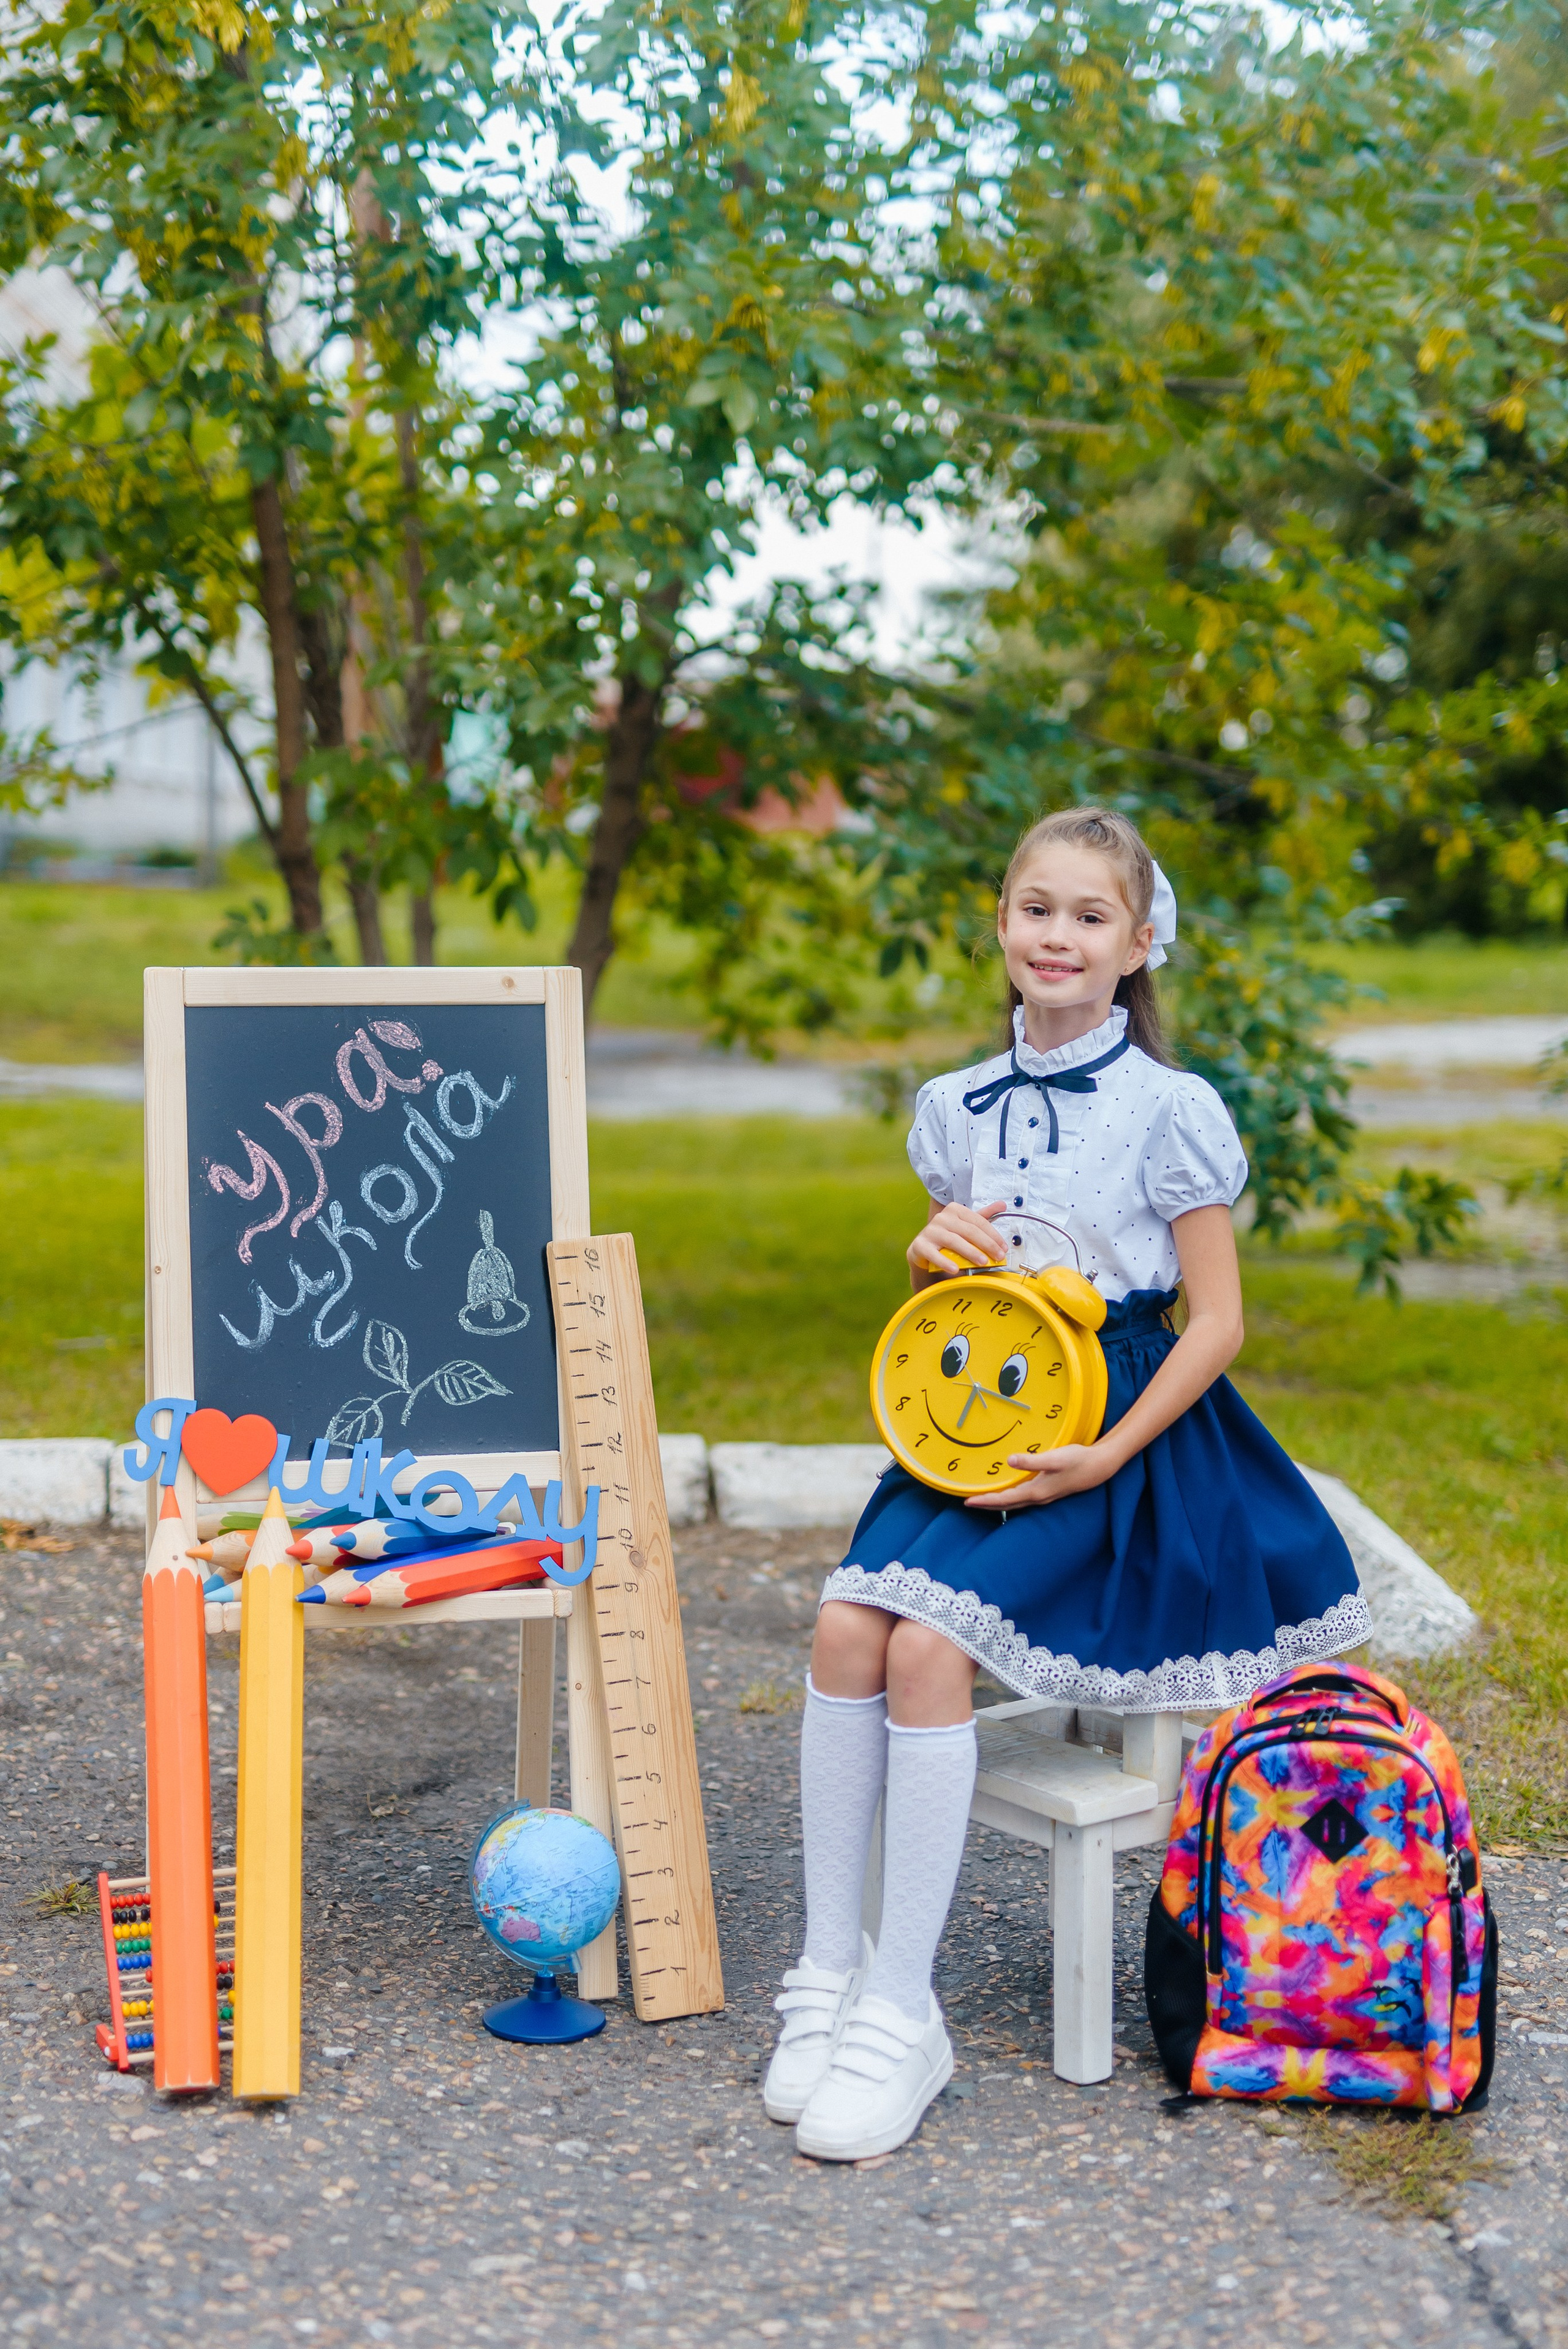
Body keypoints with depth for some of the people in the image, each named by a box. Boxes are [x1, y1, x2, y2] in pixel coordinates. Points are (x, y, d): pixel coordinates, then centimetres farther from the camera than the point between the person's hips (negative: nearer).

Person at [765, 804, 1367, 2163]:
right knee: (847, 1625, -20)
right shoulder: (957, 1109, 10)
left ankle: (904, 2013, -14)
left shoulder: (1169, 1110, -6)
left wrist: (1104, 1456, -17)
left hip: (1126, 1435, -5)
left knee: (929, 1642, -25)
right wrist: (935, 1262, -3)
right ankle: (831, 1975, -7)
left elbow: (1216, 1323, -6)